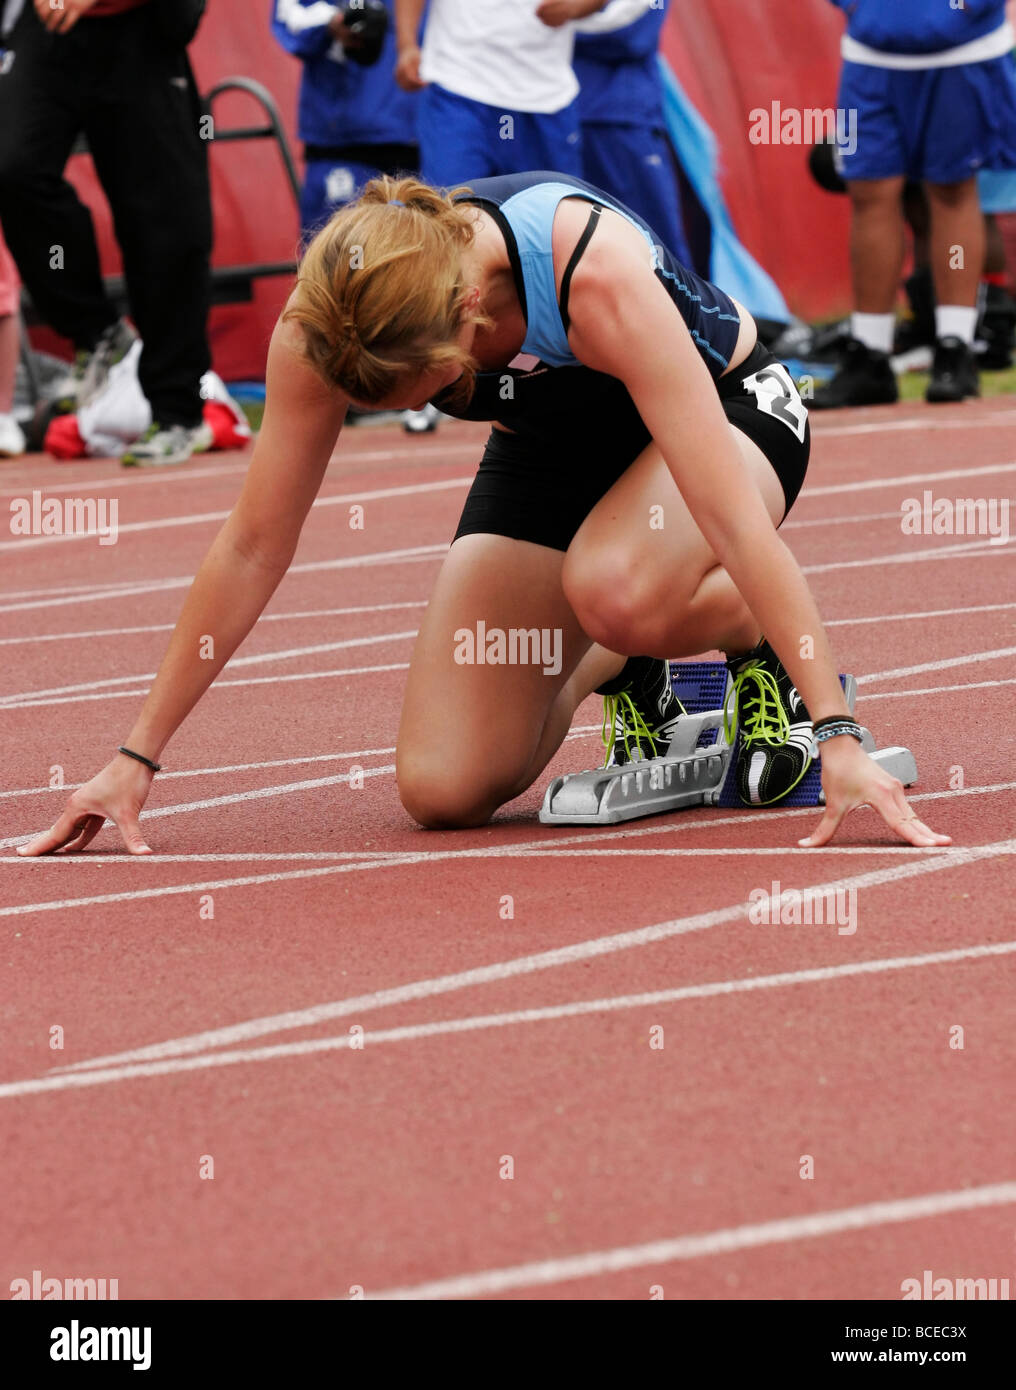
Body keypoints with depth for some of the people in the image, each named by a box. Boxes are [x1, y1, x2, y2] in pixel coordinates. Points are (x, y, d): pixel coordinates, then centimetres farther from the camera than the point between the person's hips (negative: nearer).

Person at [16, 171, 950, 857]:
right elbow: (252, 545, -15)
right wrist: (137, 757, -14)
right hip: (551, 443, 5)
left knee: (615, 588, -40)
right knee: (443, 790, -9)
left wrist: (837, 733, -44)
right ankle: (622, 672, 21)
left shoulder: (595, 274, -40)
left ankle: (768, 647, -6)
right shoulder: (330, 321, -26)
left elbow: (734, 520, -41)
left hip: (726, 406, -5)